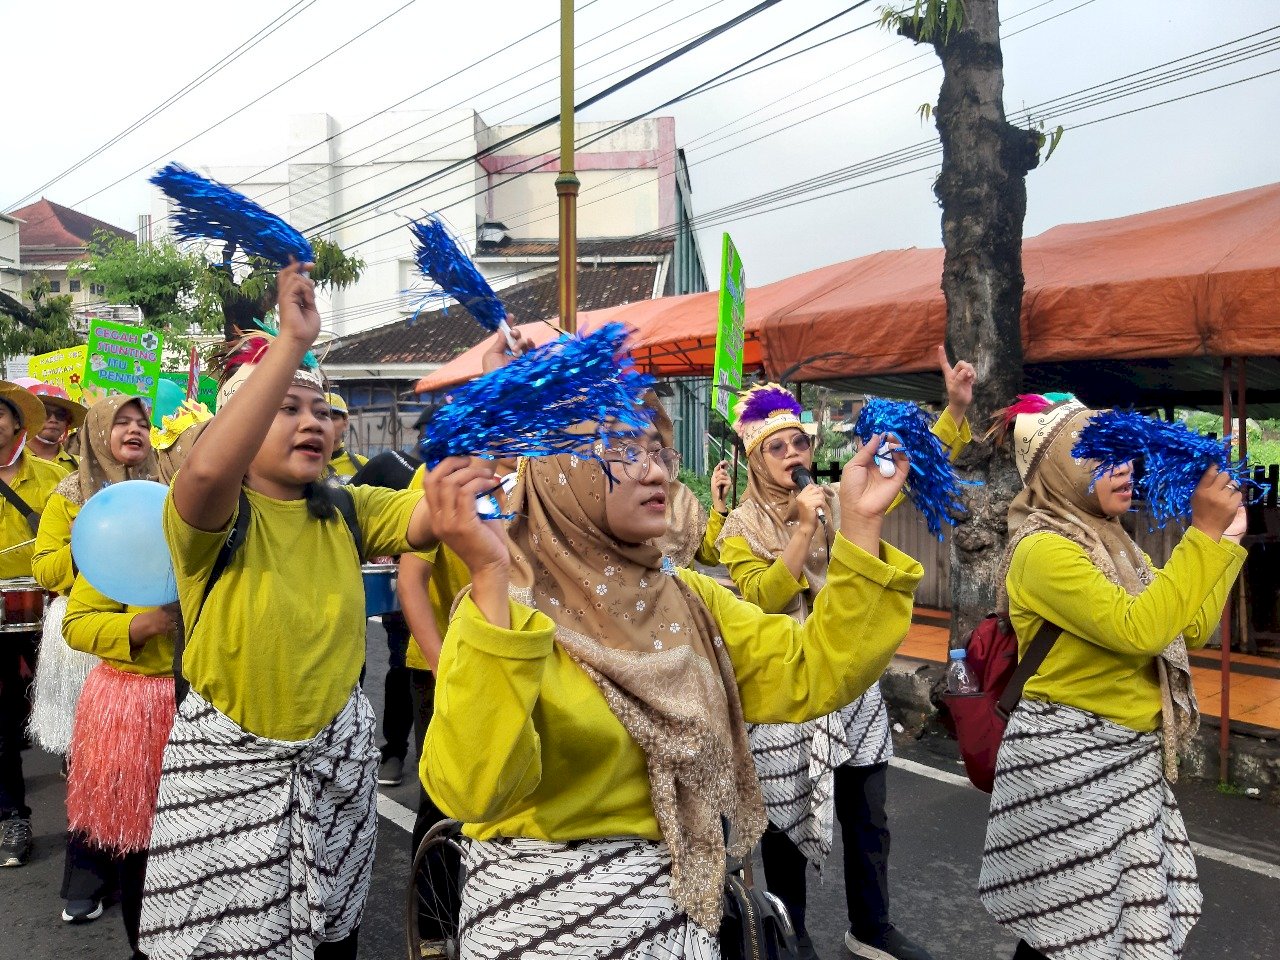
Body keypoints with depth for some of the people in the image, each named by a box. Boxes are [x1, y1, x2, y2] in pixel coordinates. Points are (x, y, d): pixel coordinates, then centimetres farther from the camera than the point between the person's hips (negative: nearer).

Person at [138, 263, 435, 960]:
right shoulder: (210, 518, -12)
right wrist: (292, 343, -37)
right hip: (230, 765, -3)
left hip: (337, 754, 4)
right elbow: (207, 470, -36)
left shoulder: (345, 512, 0)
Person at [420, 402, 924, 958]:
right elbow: (472, 792, -31)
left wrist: (860, 523, -10)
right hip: (543, 911, -5)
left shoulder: (688, 599, 3)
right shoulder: (502, 607, -17)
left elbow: (814, 677, -5)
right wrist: (490, 577, -39)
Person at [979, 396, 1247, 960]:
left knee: (1138, 914, 18)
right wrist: (1204, 533, -23)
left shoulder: (1111, 543, 10)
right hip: (1069, 760, -9)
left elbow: (1194, 629, 12)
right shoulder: (1043, 550, -19)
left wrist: (1227, 536, 9)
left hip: (1128, 758, 9)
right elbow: (1138, 630, -28)